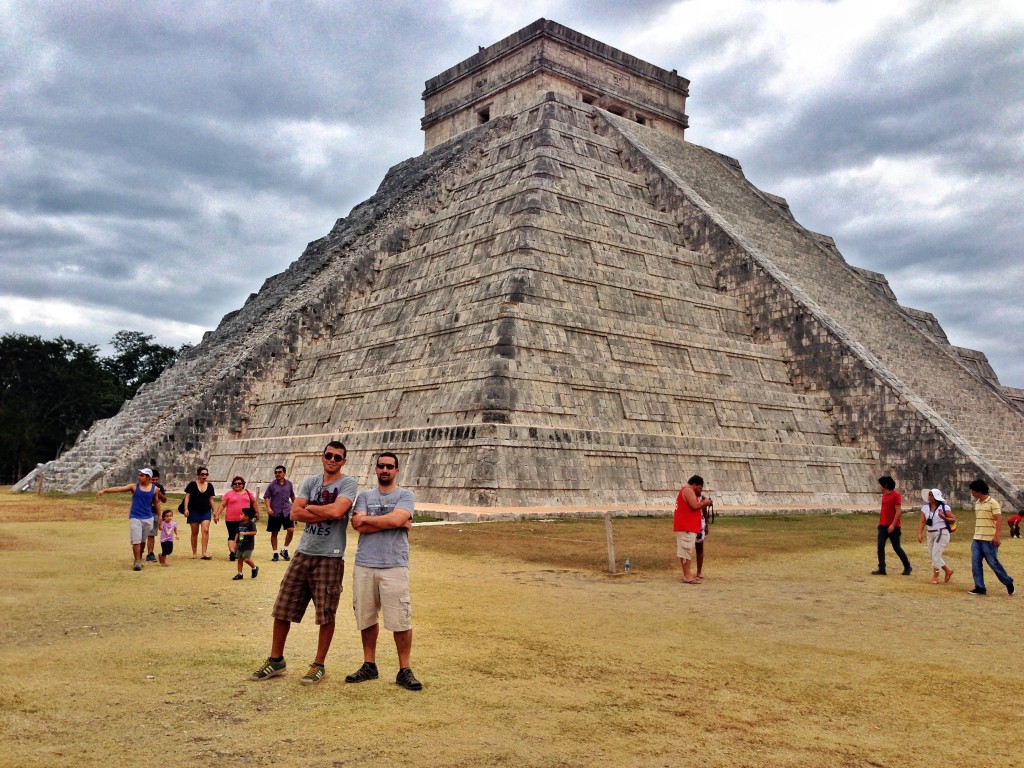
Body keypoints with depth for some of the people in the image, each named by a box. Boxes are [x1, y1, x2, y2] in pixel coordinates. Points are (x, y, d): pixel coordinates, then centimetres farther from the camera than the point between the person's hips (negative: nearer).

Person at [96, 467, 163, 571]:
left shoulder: (154, 489, 2)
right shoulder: (134, 487, -2)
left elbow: (156, 502, 10)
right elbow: (119, 488, -13)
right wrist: (105, 490, -25)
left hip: (148, 518, 2)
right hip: (135, 518, -2)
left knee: (143, 541, 13)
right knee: (136, 541, -7)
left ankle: (140, 559, 29)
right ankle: (137, 562, 0)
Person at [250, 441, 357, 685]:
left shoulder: (348, 484, -5)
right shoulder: (310, 481, 9)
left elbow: (336, 510, -22)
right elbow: (295, 513, -3)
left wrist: (309, 507, -7)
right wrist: (325, 514, -13)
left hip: (330, 557, -5)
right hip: (303, 553, 5)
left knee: (326, 614, 3)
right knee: (282, 608, 9)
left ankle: (319, 665, 18)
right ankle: (276, 660, 24)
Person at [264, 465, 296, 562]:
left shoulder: (289, 484, 5)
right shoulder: (272, 485, -2)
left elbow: (292, 496, 18)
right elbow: (266, 497, -2)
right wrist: (268, 508, -17)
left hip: (287, 511, 1)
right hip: (275, 513, -1)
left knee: (291, 530, -11)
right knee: (274, 533, 5)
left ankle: (285, 550, 8)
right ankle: (275, 553, 16)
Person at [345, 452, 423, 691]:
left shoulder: (405, 495, 4)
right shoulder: (365, 496, 11)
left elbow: (396, 519, -15)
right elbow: (358, 525, -5)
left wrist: (366, 519, -4)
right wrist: (394, 523, -9)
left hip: (394, 566, -3)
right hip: (364, 565, 3)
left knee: (401, 621, -4)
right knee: (367, 619, 11)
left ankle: (404, 671, 7)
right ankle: (369, 666, 25)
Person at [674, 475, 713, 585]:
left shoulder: (685, 491, 23)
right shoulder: (688, 490, -11)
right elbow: (695, 506, -22)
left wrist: (703, 504, 14)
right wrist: (705, 502, -7)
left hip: (687, 526, 11)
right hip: (686, 527, -11)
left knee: (685, 551, 12)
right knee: (686, 550, -10)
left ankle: (687, 574, 17)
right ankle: (687, 576, -11)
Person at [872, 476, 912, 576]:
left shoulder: (896, 495, -11)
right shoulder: (884, 495, 13)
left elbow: (898, 511, -16)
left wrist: (893, 525, -20)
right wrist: (879, 522, 17)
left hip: (893, 527, -7)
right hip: (882, 526, 7)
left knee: (896, 547, 2)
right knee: (880, 547, -2)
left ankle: (907, 567, 20)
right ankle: (881, 569, -2)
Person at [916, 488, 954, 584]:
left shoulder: (944, 507, -8)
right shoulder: (925, 508, 5)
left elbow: (953, 520, -6)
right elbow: (922, 522, 0)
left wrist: (944, 517, -24)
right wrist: (919, 533, -13)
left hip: (942, 533, -6)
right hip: (930, 534, 6)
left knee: (935, 555, -8)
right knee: (932, 555, 12)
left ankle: (935, 577, 7)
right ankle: (948, 570, 32)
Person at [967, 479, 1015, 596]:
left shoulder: (993, 503, -11)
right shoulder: (977, 503, 12)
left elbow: (999, 520, -17)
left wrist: (997, 536, -26)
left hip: (989, 540, -7)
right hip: (977, 540, 7)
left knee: (993, 563, 0)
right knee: (975, 564, 1)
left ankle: (1008, 583, 20)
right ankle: (980, 588, 5)